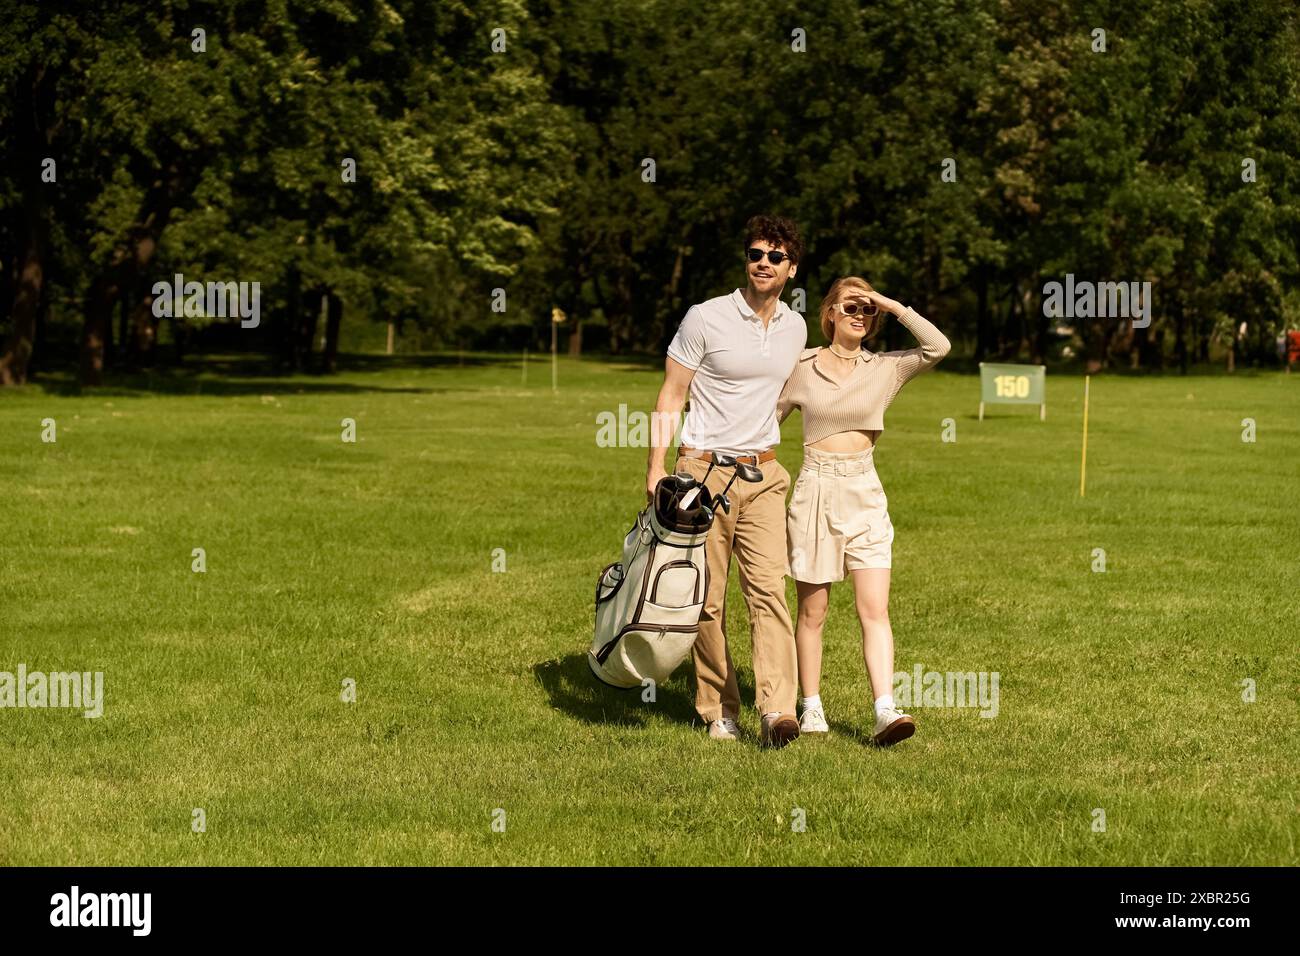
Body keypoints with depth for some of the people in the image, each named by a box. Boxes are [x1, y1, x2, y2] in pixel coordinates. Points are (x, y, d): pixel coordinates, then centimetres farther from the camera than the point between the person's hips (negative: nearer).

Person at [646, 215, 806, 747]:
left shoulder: (795, 329, 9)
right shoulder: (705, 319, -6)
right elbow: (670, 396, -3)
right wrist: (656, 468, -11)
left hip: (763, 474, 3)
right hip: (704, 469, -3)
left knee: (768, 586, -13)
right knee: (707, 599, 1)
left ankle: (776, 712, -22)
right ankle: (719, 710, 12)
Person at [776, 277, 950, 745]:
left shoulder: (885, 369, 4)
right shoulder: (801, 368, 2)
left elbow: (938, 346, -10)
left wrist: (894, 307, -9)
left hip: (865, 494, 1)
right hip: (815, 492, -1)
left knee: (875, 609, -8)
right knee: (813, 610, 5)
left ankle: (885, 712, -15)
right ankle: (811, 708, 16)